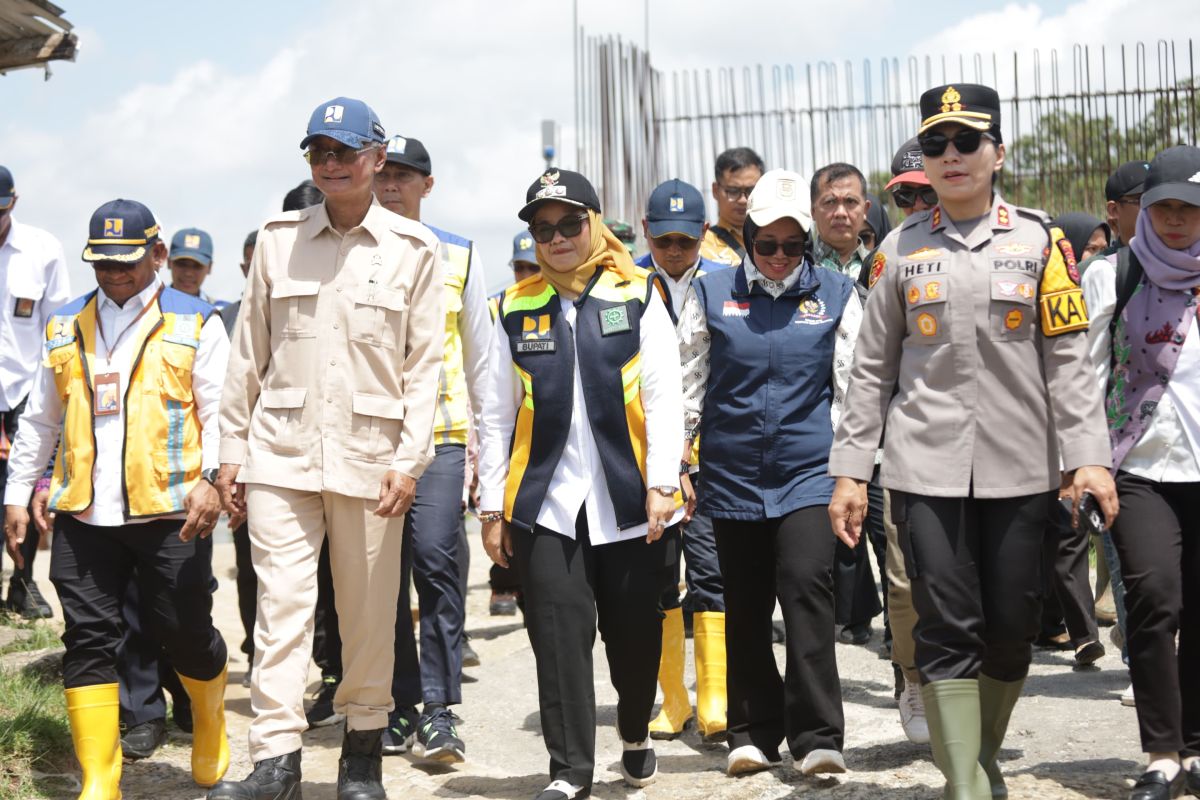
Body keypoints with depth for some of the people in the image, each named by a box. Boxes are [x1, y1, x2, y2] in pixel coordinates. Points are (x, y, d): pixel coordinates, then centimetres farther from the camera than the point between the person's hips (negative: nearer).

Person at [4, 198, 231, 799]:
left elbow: (220, 411, -2)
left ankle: (210, 723, 34)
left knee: (185, 631, 3)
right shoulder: (65, 327, 15)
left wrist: (211, 478, -17)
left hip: (171, 510, -3)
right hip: (82, 514, 3)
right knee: (88, 638, 0)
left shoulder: (195, 324, 4)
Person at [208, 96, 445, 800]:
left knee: (369, 614, 6)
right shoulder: (278, 239, 9)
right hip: (281, 451, 1)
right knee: (281, 602, -6)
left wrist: (409, 460, -6)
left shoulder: (414, 249, 4)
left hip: (369, 455, -1)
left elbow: (424, 365, 2)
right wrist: (232, 449, 8)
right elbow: (249, 354, 11)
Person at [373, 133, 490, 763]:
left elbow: (477, 354, 13)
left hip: (439, 431, -1)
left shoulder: (459, 256, 10)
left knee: (437, 558, -13)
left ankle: (438, 712, -8)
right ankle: (400, 706, 15)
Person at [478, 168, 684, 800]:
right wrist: (491, 507, 5)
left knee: (634, 630, 10)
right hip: (544, 500, 1)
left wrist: (661, 484, -10)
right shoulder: (516, 309, 8)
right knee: (560, 632, -5)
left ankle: (635, 736, 35)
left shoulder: (638, 295, 3)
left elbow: (664, 396, -2)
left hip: (629, 498, -1)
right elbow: (496, 415, 8)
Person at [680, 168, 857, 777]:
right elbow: (686, 385, 9)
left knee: (806, 587, -15)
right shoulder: (712, 294, 5)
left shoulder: (835, 294, 5)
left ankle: (816, 736, -10)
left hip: (808, 470, -1)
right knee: (745, 606, 8)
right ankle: (753, 732, 20)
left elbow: (853, 385, 8)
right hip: (732, 473, 2)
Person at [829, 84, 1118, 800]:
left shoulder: (1038, 240, 4)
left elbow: (1068, 358, 1)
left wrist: (1088, 457, -9)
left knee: (1012, 627, 7)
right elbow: (873, 368, 8)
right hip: (927, 468, 0)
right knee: (948, 631, -5)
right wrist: (850, 471, 4)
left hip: (1019, 469, 1)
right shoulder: (902, 249, 6)